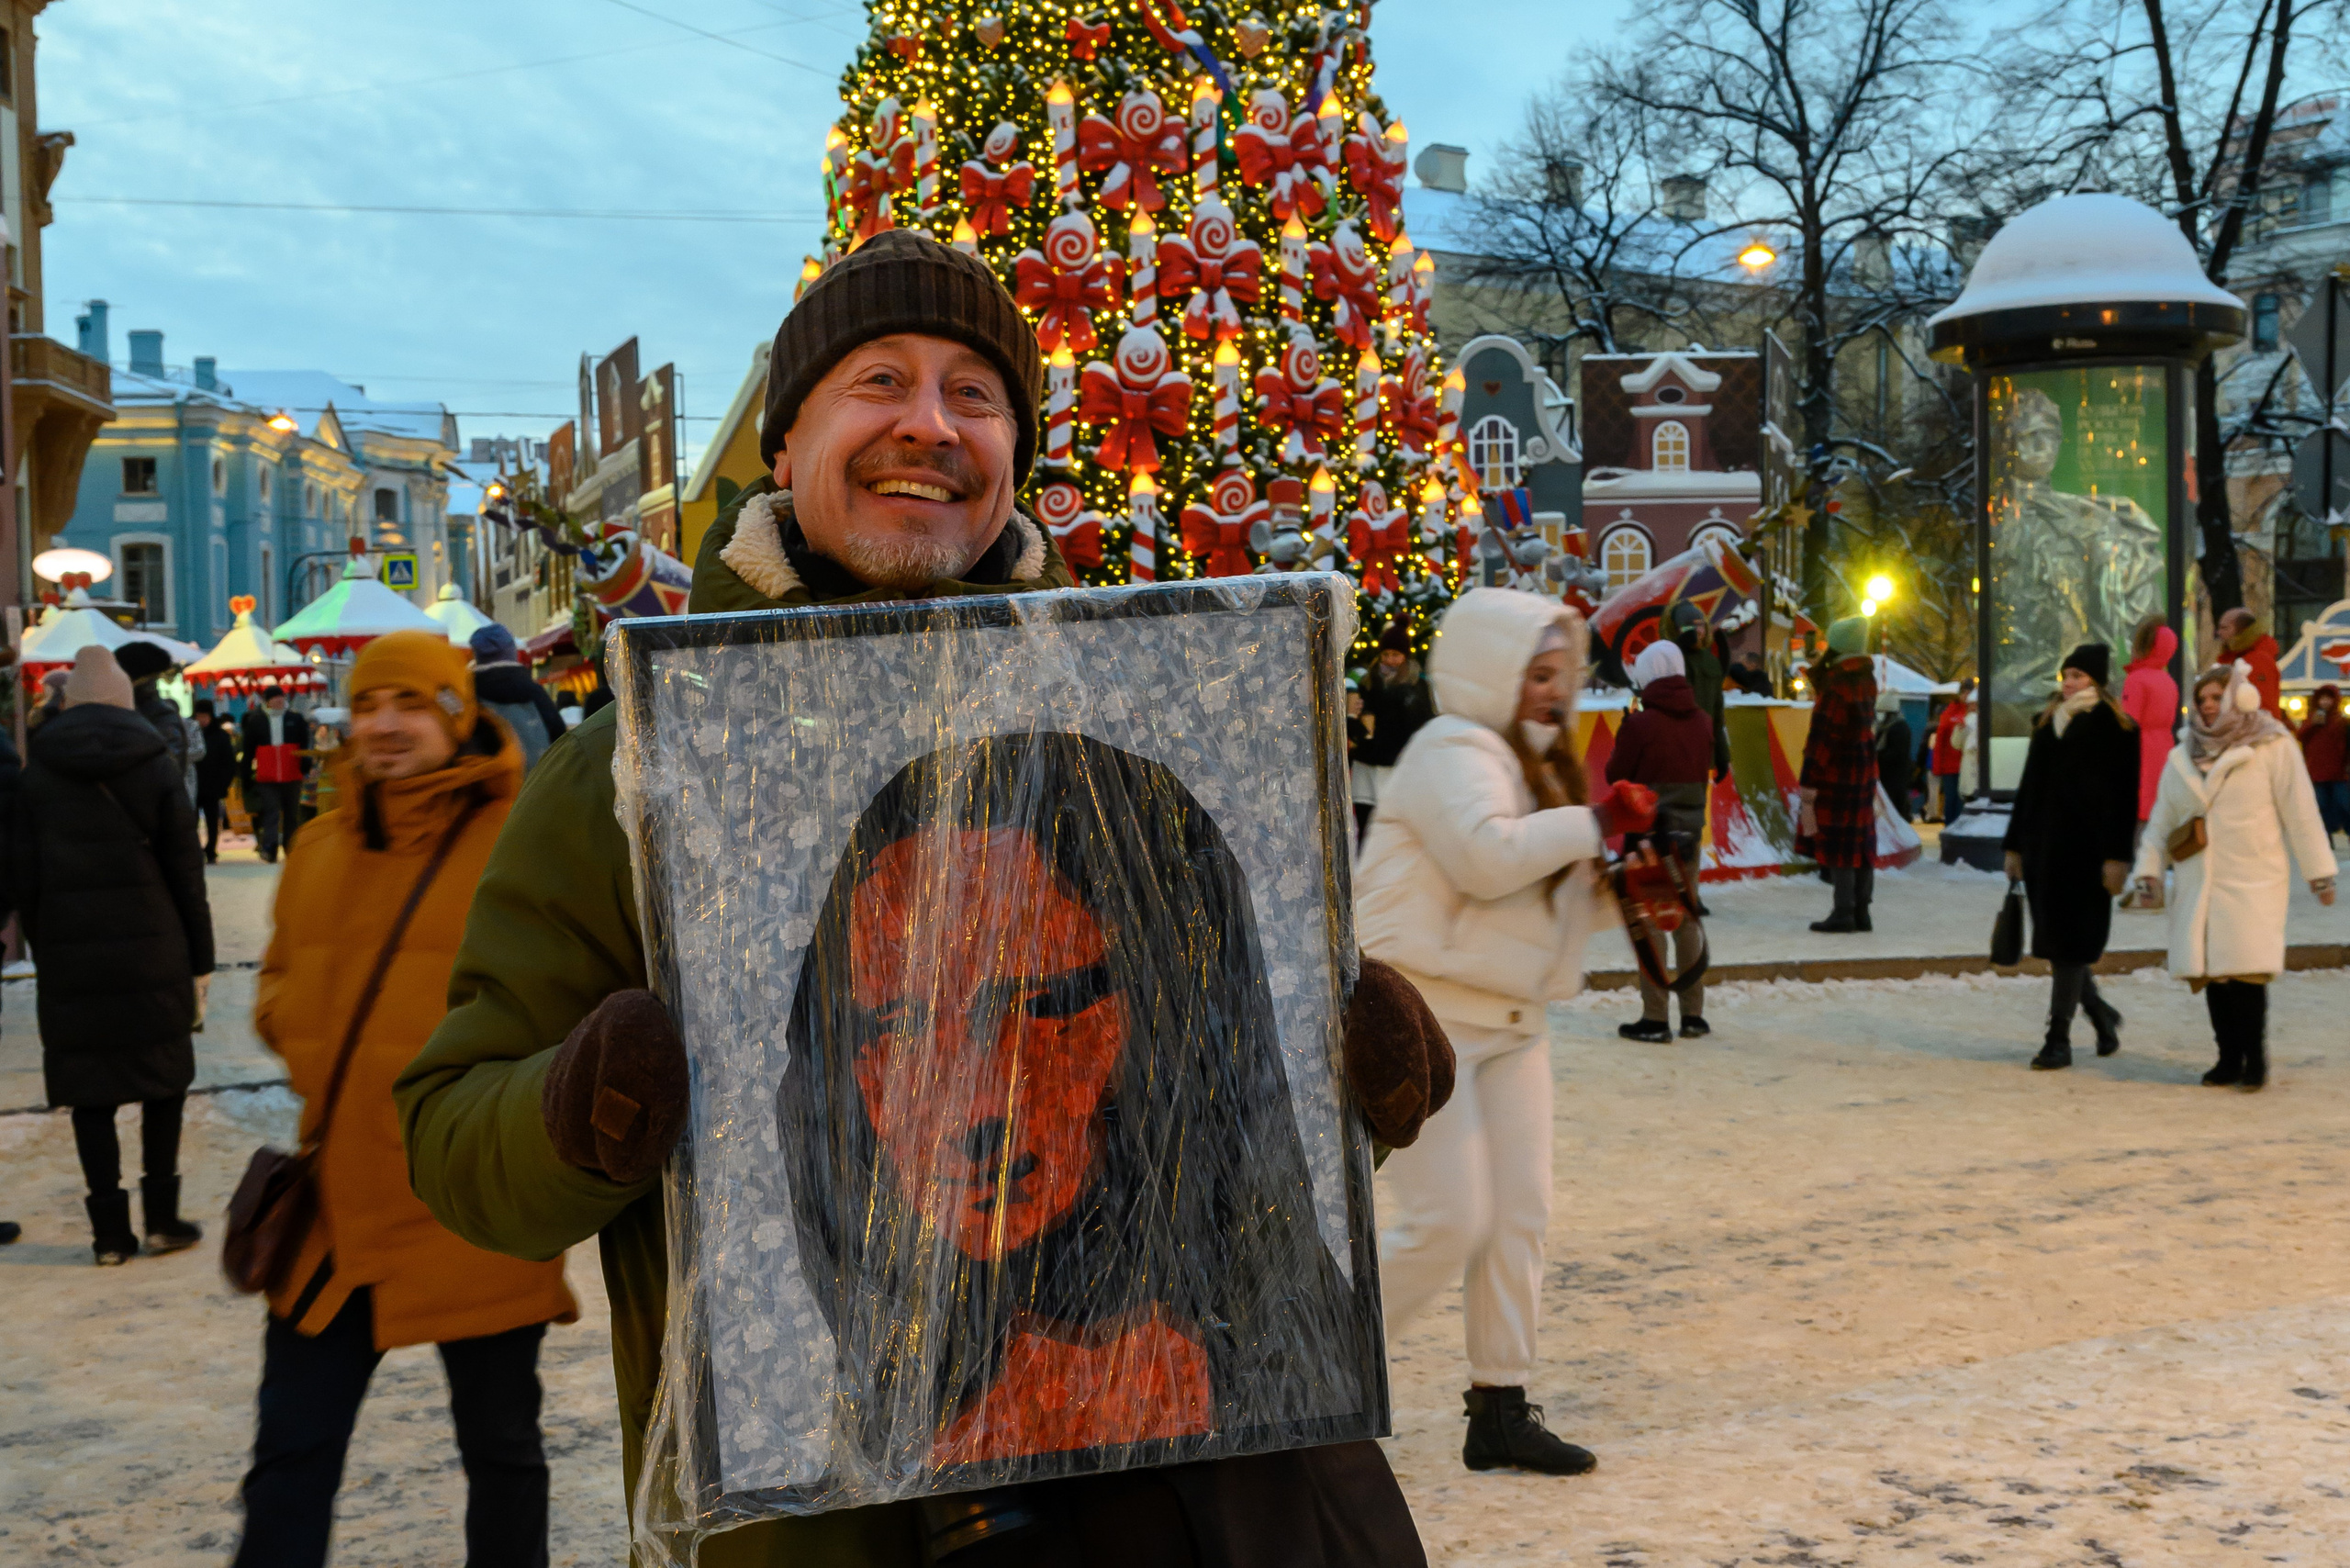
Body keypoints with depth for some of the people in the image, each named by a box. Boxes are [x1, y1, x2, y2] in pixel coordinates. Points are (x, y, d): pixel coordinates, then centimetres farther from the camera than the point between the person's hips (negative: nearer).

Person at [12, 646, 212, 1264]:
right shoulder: (155, 766, -2)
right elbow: (186, 872, -2)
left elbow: (24, 876, 2)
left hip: (70, 957, 1)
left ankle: (110, 1229, 7)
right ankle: (160, 1217, 10)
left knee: (91, 1093, 6)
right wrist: (200, 959, 3)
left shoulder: (38, 772, 1)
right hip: (151, 954, -1)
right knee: (164, 1079, 12)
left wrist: (45, 951, 9)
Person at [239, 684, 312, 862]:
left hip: (292, 777, 2)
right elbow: (248, 749, 8)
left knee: (292, 814, 10)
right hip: (266, 779, -1)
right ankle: (269, 849, -17)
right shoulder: (255, 721, 6)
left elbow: (305, 746, 8)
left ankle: (291, 849, 20)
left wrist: (305, 767, -4)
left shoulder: (296, 720, 7)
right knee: (270, 812, -11)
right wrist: (247, 774, 4)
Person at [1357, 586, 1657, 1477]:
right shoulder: (1454, 751, -12)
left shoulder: (1532, 760, 19)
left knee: (1520, 1217, 7)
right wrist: (1594, 823, -20)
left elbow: (1546, 889, 21)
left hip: (1509, 1020, 9)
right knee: (1447, 1222, -11)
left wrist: (1612, 877, 4)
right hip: (1425, 1015, -9)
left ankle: (1501, 1409, 16)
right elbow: (1486, 856, -29)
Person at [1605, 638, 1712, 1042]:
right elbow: (1705, 769, 12)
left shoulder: (1640, 724, -15)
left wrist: (1621, 742, 9)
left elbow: (1616, 775, -5)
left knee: (1648, 921, 1)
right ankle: (1693, 1014, 18)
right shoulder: (1702, 722, 2)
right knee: (1688, 917, 14)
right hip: (1690, 828, 5)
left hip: (1648, 830, -5)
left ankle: (1655, 1019, 0)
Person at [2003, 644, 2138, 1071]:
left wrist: (2116, 857, -15)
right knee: (2054, 938, 9)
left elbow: (2124, 796, -8)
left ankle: (2059, 1038, -1)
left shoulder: (2115, 728, -4)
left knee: (2069, 944, -5)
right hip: (2042, 845, 6)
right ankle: (2101, 1014, 29)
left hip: (2085, 849, -6)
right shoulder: (2048, 723, 14)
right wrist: (2015, 845, 14)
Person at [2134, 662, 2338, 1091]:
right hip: (2198, 885, 5)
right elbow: (2161, 818, 17)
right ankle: (2229, 1057, 11)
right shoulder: (2183, 756, 14)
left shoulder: (2272, 748, 0)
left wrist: (2319, 872, -2)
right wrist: (2150, 867, 8)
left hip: (2252, 881, -4)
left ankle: (2255, 1059, -2)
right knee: (2209, 971, 2)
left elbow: (2300, 812, -1)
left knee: (2247, 971, -13)